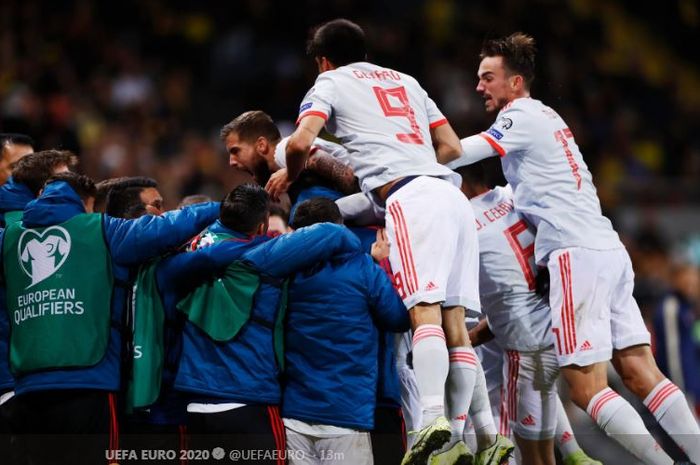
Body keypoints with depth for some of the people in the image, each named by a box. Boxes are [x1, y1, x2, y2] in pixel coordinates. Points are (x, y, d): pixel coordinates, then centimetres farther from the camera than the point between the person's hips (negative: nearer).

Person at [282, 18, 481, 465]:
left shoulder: (332, 82, 13)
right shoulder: (406, 81, 30)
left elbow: (300, 143, -3)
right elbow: (452, 147, 28)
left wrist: (290, 175, 16)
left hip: (410, 198, -6)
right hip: (451, 193, 6)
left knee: (425, 311, -19)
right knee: (454, 321, 2)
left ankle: (433, 419, -35)